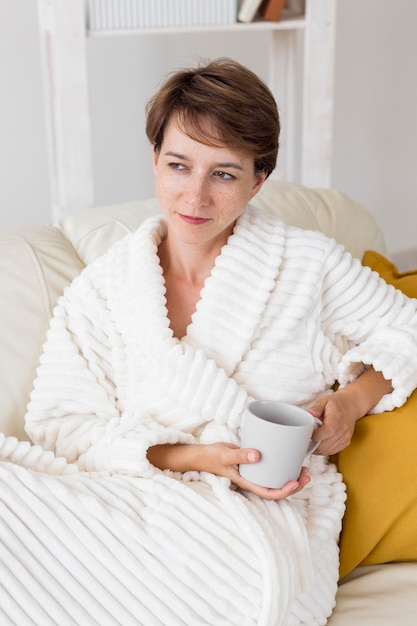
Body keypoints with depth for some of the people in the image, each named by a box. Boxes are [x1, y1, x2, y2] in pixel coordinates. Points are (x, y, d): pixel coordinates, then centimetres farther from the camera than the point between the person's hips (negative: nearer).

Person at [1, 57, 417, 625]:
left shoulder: (308, 264, 3)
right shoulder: (101, 290, 6)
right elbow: (62, 424, 1)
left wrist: (353, 399, -4)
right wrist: (194, 457, -13)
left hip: (265, 515, 0)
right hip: (133, 501, 1)